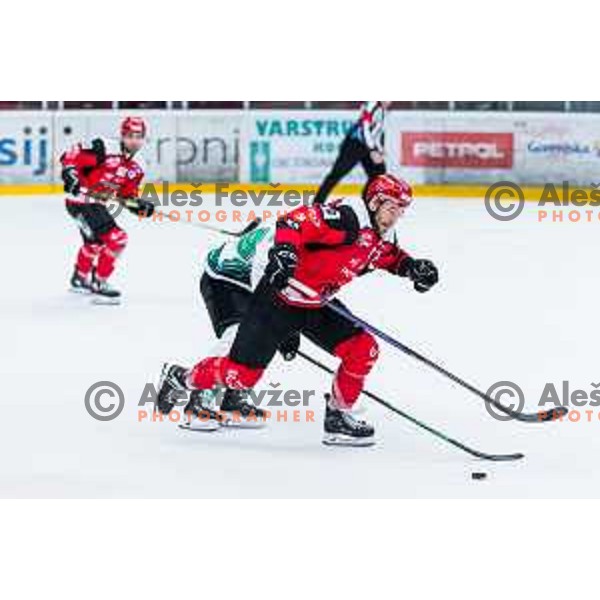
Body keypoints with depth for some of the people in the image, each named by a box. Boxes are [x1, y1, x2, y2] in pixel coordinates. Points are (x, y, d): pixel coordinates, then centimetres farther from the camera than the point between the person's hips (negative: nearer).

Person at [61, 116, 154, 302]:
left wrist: (141, 206, -10)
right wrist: (70, 173, -34)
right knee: (116, 239, -16)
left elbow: (128, 195, 8)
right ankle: (99, 284, -6)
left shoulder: (134, 170, 5)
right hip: (82, 200, -10)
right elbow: (72, 154, -22)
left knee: (94, 242, 32)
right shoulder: (106, 150, -20)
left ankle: (80, 279, 56)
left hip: (96, 203, 10)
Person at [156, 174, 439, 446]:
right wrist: (284, 250, -47)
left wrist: (413, 266, 8)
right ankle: (180, 378, 18)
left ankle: (338, 417, 10)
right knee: (242, 372, -6)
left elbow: (391, 257, 28)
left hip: (317, 306, 8)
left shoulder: (383, 239, 5)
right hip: (278, 298, -8)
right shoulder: (347, 217, -24)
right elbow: (294, 221, -31)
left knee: (363, 350, -4)